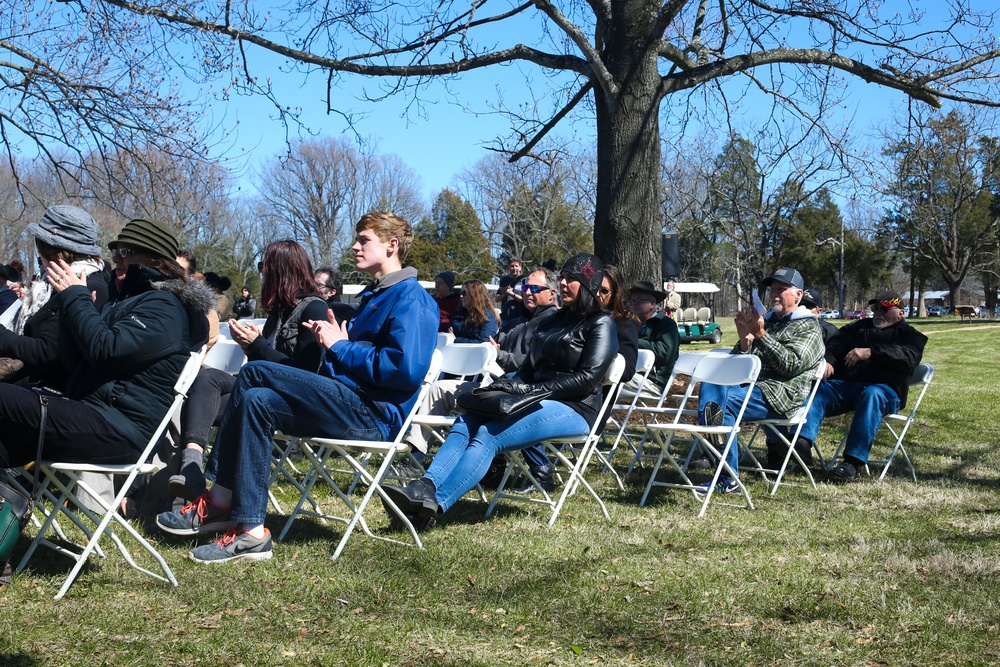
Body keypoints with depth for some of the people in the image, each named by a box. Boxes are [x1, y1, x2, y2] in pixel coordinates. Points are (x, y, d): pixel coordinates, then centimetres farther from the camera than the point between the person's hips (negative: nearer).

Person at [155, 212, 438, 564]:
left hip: (375, 415, -10)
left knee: (255, 373, -16)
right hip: (350, 406, 10)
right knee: (256, 400, -6)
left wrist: (341, 347, -11)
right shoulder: (375, 296, 25)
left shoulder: (411, 299, -8)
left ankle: (219, 503, -11)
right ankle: (249, 531, -12)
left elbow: (405, 369, -22)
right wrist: (333, 337, 6)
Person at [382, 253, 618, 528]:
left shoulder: (601, 325, -3)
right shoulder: (553, 321, 22)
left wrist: (531, 389, -15)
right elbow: (529, 367, 21)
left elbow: (587, 378, -13)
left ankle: (434, 504, -36)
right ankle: (425, 487, -32)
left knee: (489, 436, -27)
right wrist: (509, 384, -2)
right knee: (466, 421, -16)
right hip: (539, 401, 8)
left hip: (574, 409, -8)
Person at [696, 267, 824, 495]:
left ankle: (728, 479, -33)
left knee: (726, 402, -31)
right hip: (747, 386, 7)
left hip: (779, 396, -7)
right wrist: (744, 341, -1)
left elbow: (791, 364, -12)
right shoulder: (766, 320, 27)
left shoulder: (808, 328, 8)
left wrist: (760, 335, -15)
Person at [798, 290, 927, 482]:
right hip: (843, 384, 4)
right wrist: (827, 361, -9)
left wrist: (871, 352, -22)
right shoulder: (858, 327, 32)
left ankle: (853, 461, -44)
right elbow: (834, 345, 16)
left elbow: (907, 357, -7)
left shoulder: (909, 335, 17)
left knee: (871, 395, -38)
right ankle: (802, 441, -45)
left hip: (885, 389, -4)